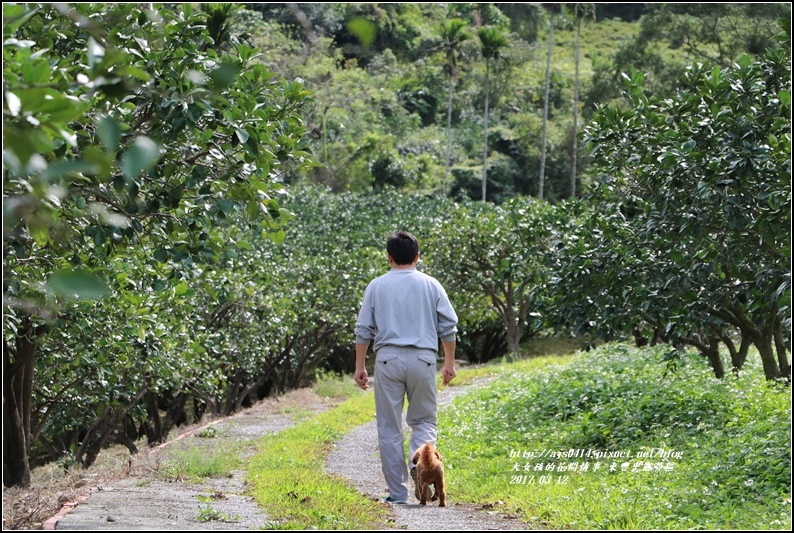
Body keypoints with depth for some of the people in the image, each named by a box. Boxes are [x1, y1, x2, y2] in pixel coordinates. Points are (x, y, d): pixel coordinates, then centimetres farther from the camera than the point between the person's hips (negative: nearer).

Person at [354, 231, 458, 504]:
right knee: (424, 419, 13)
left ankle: (397, 492, 5)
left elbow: (364, 330, 5)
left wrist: (360, 366, 11)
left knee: (389, 428, 5)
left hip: (388, 358, 0)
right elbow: (448, 327, 5)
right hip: (422, 358, 0)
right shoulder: (431, 285, 7)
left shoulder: (377, 286, 6)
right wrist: (449, 363, 13)